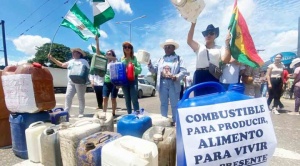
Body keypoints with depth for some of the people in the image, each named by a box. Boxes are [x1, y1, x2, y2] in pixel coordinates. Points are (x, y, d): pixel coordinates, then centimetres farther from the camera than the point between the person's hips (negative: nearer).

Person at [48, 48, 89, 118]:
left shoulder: (84, 61, 1)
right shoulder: (71, 61, 21)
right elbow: (61, 64, 22)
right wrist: (52, 58, 17)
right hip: (71, 82, 7)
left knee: (81, 98, 0)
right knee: (68, 96, 4)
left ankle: (81, 113, 7)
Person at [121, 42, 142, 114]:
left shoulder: (135, 58, 2)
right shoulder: (122, 59, 12)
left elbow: (139, 70, -1)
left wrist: (134, 67, -20)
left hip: (133, 80, -4)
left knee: (134, 100, -9)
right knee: (127, 100, 10)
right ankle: (129, 115, 21)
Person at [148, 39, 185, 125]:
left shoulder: (178, 58, 5)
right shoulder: (161, 59, 17)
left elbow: (183, 71, -5)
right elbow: (154, 70, 13)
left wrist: (176, 77, -23)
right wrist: (149, 64, -6)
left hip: (173, 84, -3)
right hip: (162, 84, 4)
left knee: (174, 104, 5)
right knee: (163, 104, 12)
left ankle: (175, 121, 18)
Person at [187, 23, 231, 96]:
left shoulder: (220, 48, 16)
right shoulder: (199, 47, 18)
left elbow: (225, 60, -3)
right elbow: (189, 41, 1)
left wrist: (227, 43, -5)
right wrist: (193, 25, -6)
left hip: (214, 77, 0)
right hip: (200, 76, 0)